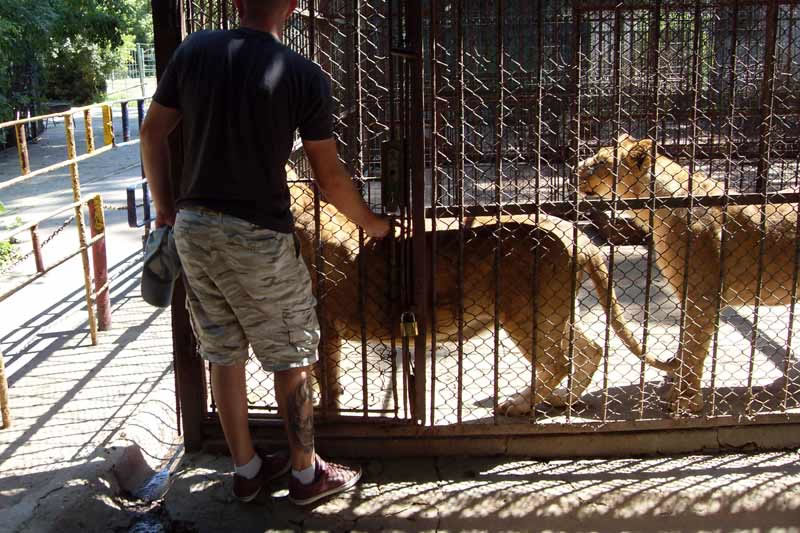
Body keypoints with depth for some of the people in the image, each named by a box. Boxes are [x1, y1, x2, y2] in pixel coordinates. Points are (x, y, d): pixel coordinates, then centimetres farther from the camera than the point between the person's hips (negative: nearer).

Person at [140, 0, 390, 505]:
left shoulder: (194, 50, 2)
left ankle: (246, 469, 31)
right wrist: (372, 223, 11)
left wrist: (165, 207, 18)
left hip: (194, 226, 5)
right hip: (258, 236, -5)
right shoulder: (305, 76, -9)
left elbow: (152, 133, 7)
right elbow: (330, 177, -5)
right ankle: (306, 472, 25)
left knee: (224, 355, 16)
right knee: (292, 358, 11)